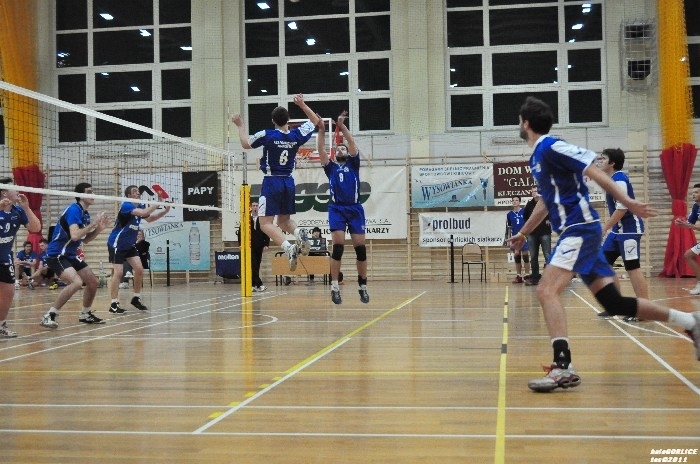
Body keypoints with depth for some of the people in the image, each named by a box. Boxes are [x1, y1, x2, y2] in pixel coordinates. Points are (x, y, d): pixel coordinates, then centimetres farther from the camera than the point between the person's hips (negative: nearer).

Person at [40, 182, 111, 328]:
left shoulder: (85, 214, 10)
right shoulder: (74, 210, -18)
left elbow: (84, 239, 18)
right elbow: (74, 235, -31)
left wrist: (99, 228, 4)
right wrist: (94, 223, -25)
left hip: (71, 255, 10)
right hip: (57, 255, -10)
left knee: (93, 282, 13)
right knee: (76, 282, -29)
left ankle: (85, 314, 31)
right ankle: (49, 315, -21)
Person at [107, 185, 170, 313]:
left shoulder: (140, 206, 3)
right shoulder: (126, 205, -21)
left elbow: (150, 218, 21)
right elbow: (144, 213, -37)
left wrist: (165, 210, 7)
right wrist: (158, 202, -30)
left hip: (130, 245, 8)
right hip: (117, 244, -8)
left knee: (139, 269, 1)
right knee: (118, 272, -12)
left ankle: (136, 298, 15)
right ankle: (114, 304, -7)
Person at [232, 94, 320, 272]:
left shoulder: (267, 135, -10)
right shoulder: (297, 135, -1)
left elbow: (246, 144, 8)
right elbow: (315, 121, 18)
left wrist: (240, 126, 21)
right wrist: (302, 105, 23)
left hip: (272, 182, -5)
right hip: (289, 182, 5)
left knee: (266, 224, -4)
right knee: (284, 221, 17)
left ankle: (289, 247, -29)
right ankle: (300, 233, -17)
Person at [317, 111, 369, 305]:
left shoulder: (353, 164, 15)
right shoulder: (330, 167, 17)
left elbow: (353, 145, 1)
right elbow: (321, 150, 5)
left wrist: (342, 126, -8)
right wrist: (322, 130, -4)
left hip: (355, 208, 0)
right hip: (336, 209, 0)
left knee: (360, 247, -2)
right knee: (338, 246, -13)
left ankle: (362, 286, 9)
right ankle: (334, 287, -12)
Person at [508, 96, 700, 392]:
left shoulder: (550, 147, -9)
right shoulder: (538, 156, 19)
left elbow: (593, 170, -14)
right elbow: (547, 201, 30)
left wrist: (627, 203, -19)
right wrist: (523, 233, 37)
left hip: (580, 229, -9)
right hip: (575, 232, 9)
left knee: (547, 291, -20)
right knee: (614, 303, 9)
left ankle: (563, 367, -25)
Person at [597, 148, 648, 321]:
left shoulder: (619, 179, -16)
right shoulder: (613, 179, 14)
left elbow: (622, 208, -23)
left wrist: (605, 227, -19)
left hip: (629, 229, -10)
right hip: (618, 229, 10)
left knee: (633, 268, -7)